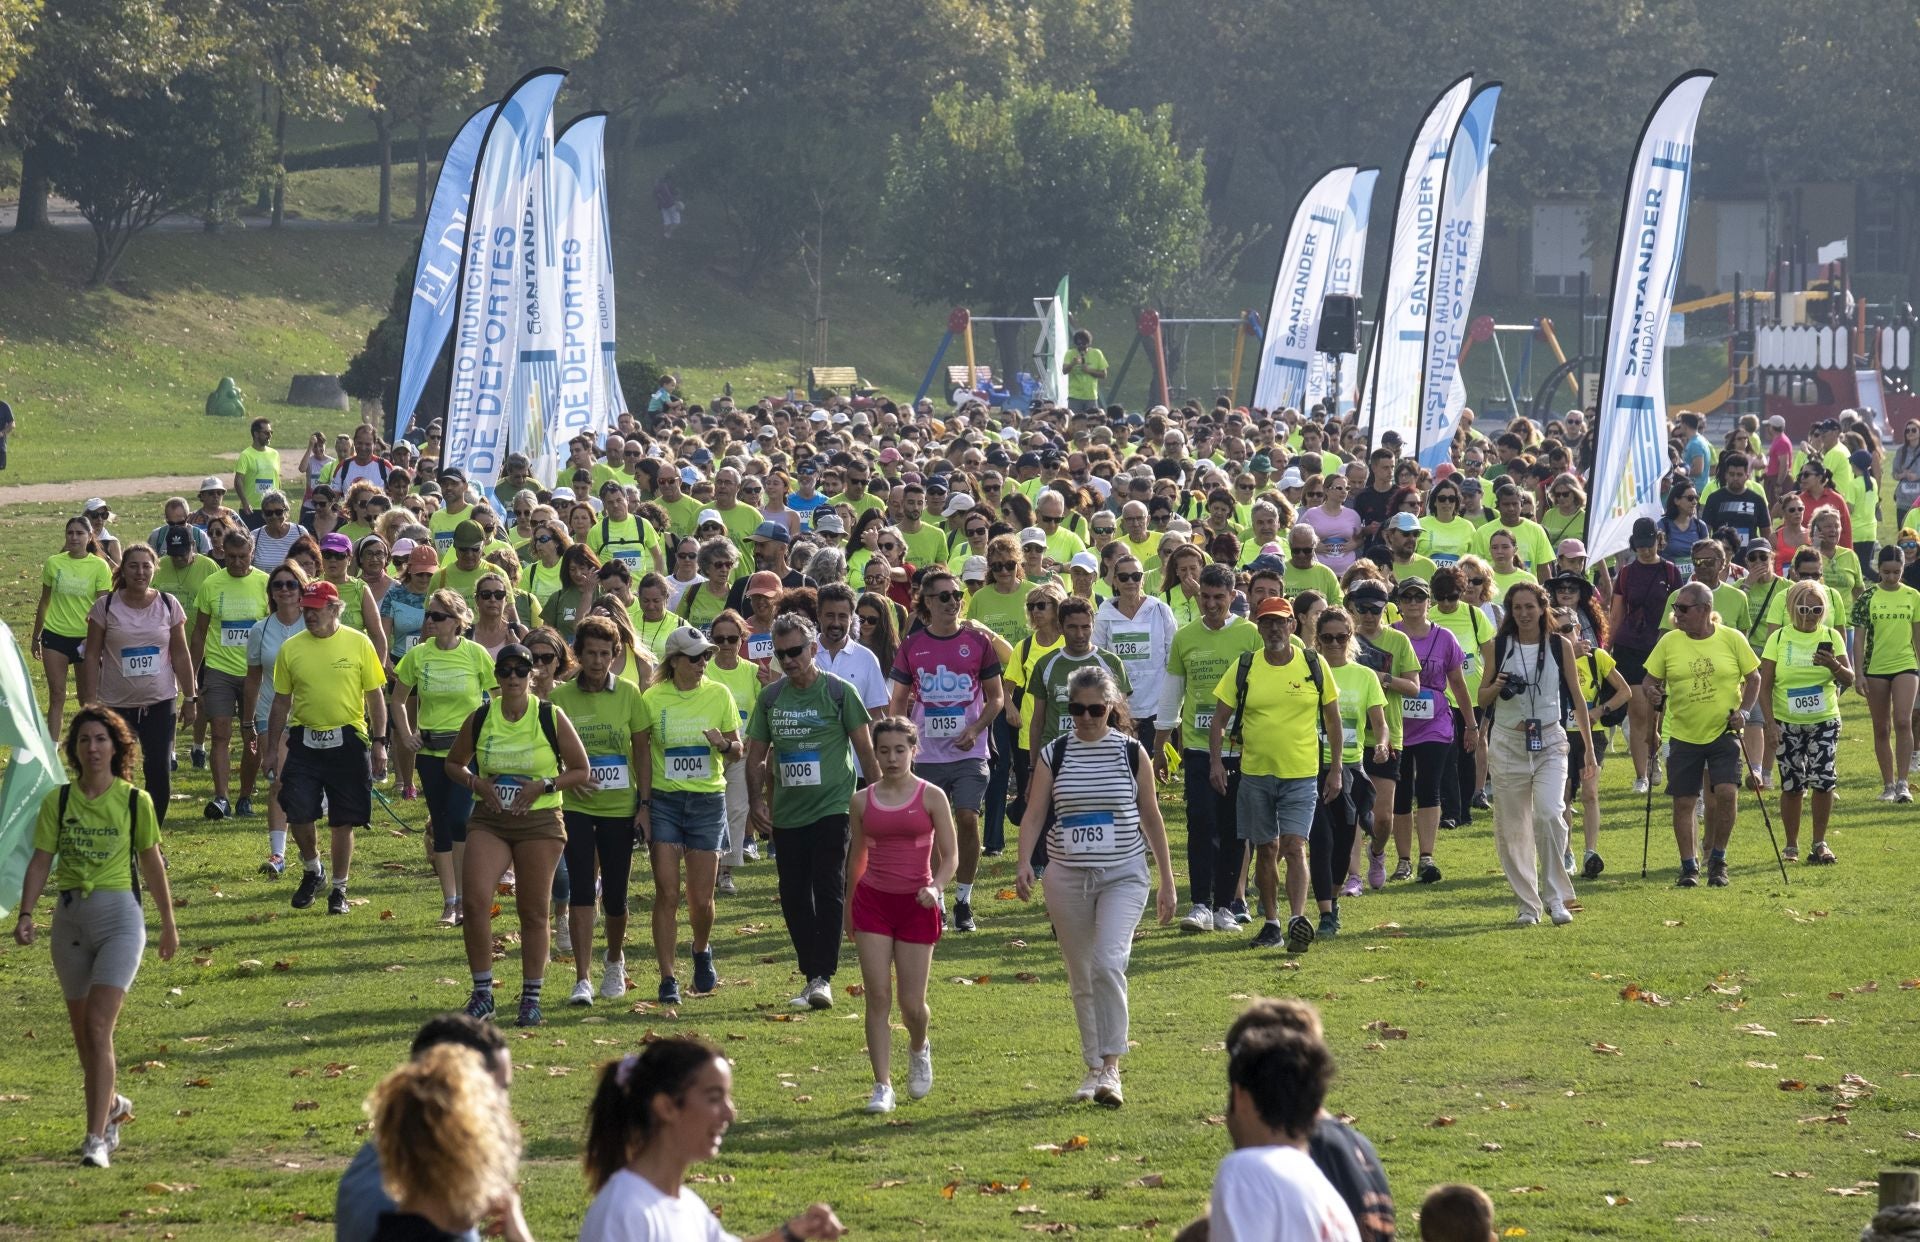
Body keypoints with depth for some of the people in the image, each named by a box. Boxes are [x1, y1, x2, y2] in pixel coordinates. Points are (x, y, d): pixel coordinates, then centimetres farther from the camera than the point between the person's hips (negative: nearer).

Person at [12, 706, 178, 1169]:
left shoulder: (135, 801, -1)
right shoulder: (58, 801, 2)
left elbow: (151, 863, 9)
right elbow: (40, 861, 1)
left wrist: (168, 922, 16)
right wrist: (25, 914, -12)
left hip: (119, 915, -3)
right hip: (69, 918, 3)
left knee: (98, 1027, -15)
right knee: (82, 1032, 12)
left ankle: (97, 1138, -17)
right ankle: (112, 1105, 39)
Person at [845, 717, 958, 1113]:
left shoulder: (931, 797, -2)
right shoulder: (862, 801, 4)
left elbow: (950, 855, -1)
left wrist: (936, 887, -20)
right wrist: (849, 911, 18)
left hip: (916, 905, -2)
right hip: (873, 902, 2)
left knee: (912, 1002, 0)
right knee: (878, 998, -6)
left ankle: (919, 1049, 35)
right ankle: (882, 1087, -2)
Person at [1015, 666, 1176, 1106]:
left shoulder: (1131, 753, 0)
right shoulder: (1053, 756, 2)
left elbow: (1151, 817, 6)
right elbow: (1034, 814, 0)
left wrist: (1166, 881, 7)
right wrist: (1024, 863, -17)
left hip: (1123, 875, -2)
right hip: (1067, 879, 2)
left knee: (1108, 963, -20)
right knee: (1081, 977, 8)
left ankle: (1112, 1066, -19)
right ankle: (1094, 1066, 20)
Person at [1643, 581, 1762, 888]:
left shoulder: (1732, 639, -3)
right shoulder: (1669, 642, 0)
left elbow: (1754, 678, 5)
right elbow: (1651, 680, 7)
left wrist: (1743, 710, -7)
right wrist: (1653, 694, -15)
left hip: (1724, 733, -2)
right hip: (1684, 735, 2)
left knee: (1726, 793, -14)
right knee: (1683, 802, 1)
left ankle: (1717, 860, 6)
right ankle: (1689, 866, 16)